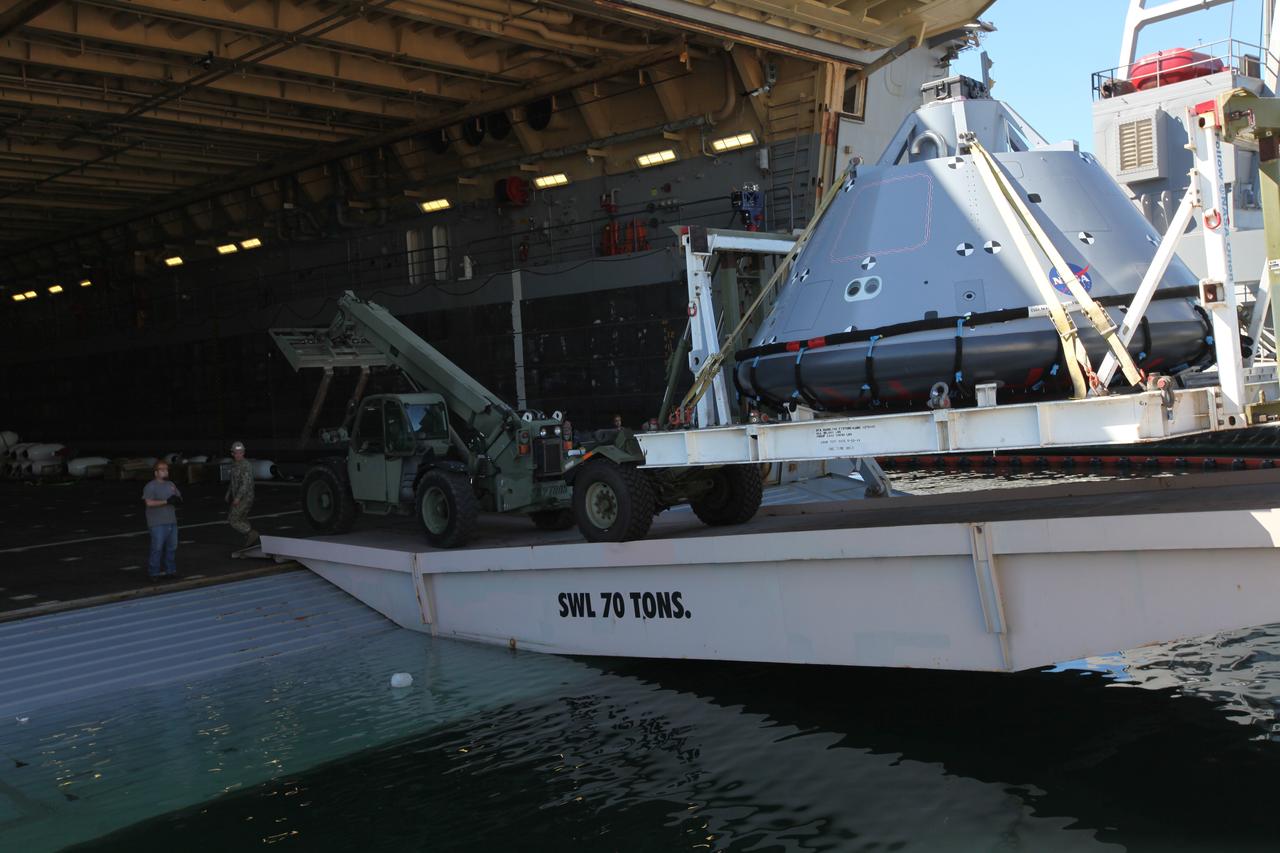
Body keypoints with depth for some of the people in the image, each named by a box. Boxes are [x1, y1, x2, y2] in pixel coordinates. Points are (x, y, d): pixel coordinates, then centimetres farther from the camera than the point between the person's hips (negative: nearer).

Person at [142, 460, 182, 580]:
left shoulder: (170, 485, 16)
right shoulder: (150, 486, -7)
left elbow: (179, 498, 20)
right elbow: (149, 502, -19)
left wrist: (177, 499, -5)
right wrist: (166, 501, -20)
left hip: (171, 521, 7)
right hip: (158, 523, -7)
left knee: (172, 547, 10)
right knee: (157, 548, -7)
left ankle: (170, 570, 19)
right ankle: (153, 572, 0)